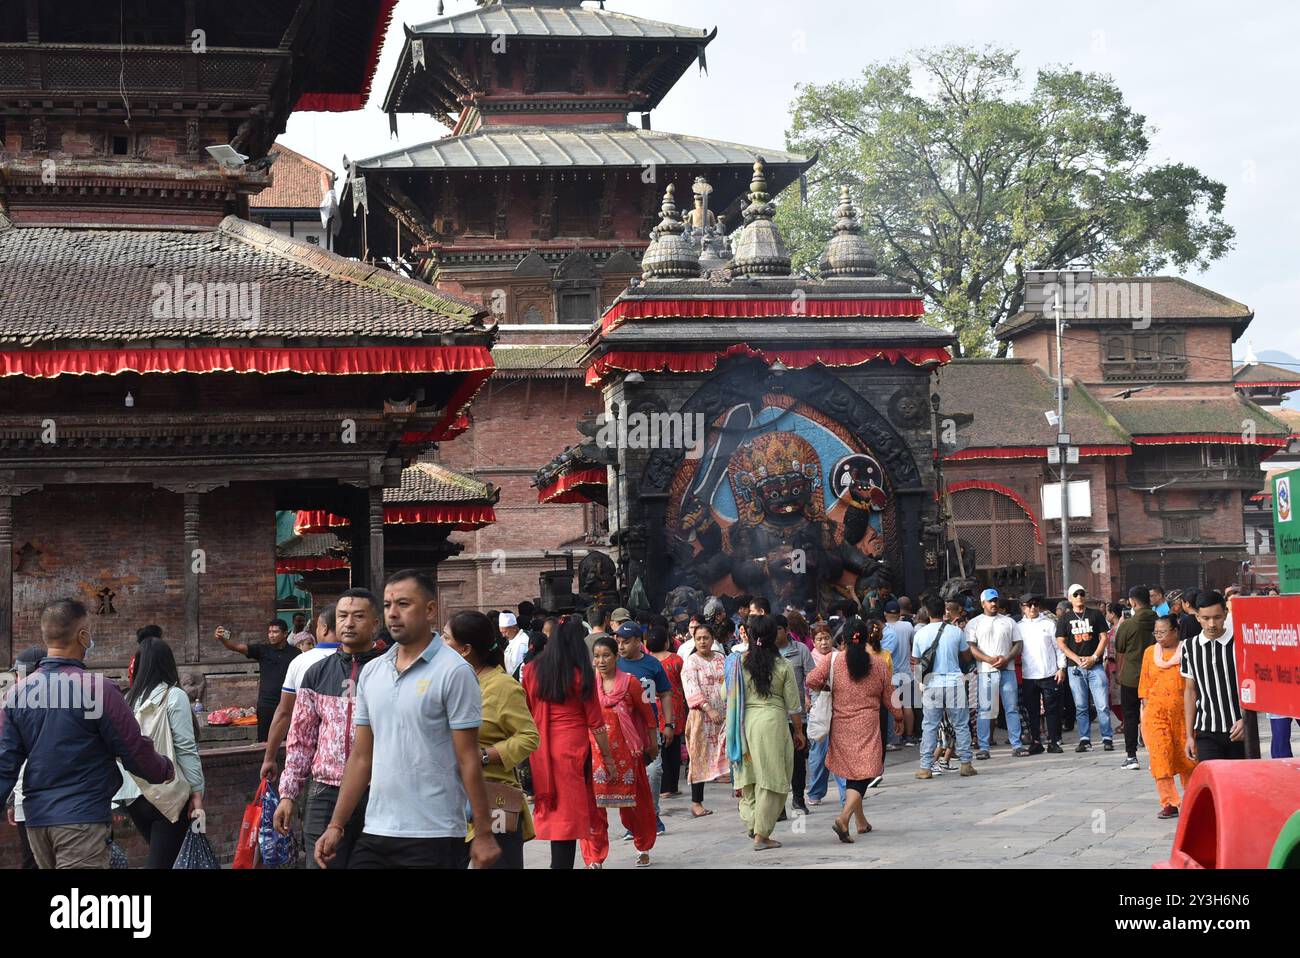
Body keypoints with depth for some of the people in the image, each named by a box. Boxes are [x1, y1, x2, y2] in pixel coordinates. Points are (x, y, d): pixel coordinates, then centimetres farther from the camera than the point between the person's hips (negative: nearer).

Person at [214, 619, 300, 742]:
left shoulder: (294, 653, 2)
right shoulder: (262, 650, 1)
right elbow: (238, 647, -11)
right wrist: (222, 639, -30)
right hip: (266, 705, 0)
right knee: (264, 742, 0)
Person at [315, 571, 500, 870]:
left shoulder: (454, 672, -7)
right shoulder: (371, 672, 11)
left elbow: (468, 759, -8)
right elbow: (361, 757, 14)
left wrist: (483, 834, -10)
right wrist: (336, 825, 10)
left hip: (432, 837, -5)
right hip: (374, 833, 5)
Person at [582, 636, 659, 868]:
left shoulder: (630, 682, -3)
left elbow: (647, 714, 6)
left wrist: (652, 743, 9)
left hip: (625, 749, -1)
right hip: (595, 750, 1)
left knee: (632, 803, 10)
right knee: (593, 804, -6)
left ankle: (643, 848, 32)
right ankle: (594, 859, -1)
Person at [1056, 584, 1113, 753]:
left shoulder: (1096, 615, 8)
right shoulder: (1065, 619, 9)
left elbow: (1104, 638, 5)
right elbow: (1061, 643, 4)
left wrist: (1093, 658, -8)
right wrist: (1078, 659, -8)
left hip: (1095, 666, -1)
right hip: (1075, 668, 1)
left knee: (1103, 705, -6)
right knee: (1080, 707, 3)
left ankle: (1107, 738, -1)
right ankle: (1084, 739, 8)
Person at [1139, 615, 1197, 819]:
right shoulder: (1150, 652, 9)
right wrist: (1145, 708, 7)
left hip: (1182, 711, -2)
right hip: (1156, 712, 2)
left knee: (1185, 756, 7)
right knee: (1160, 756, -7)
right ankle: (1168, 803, -4)